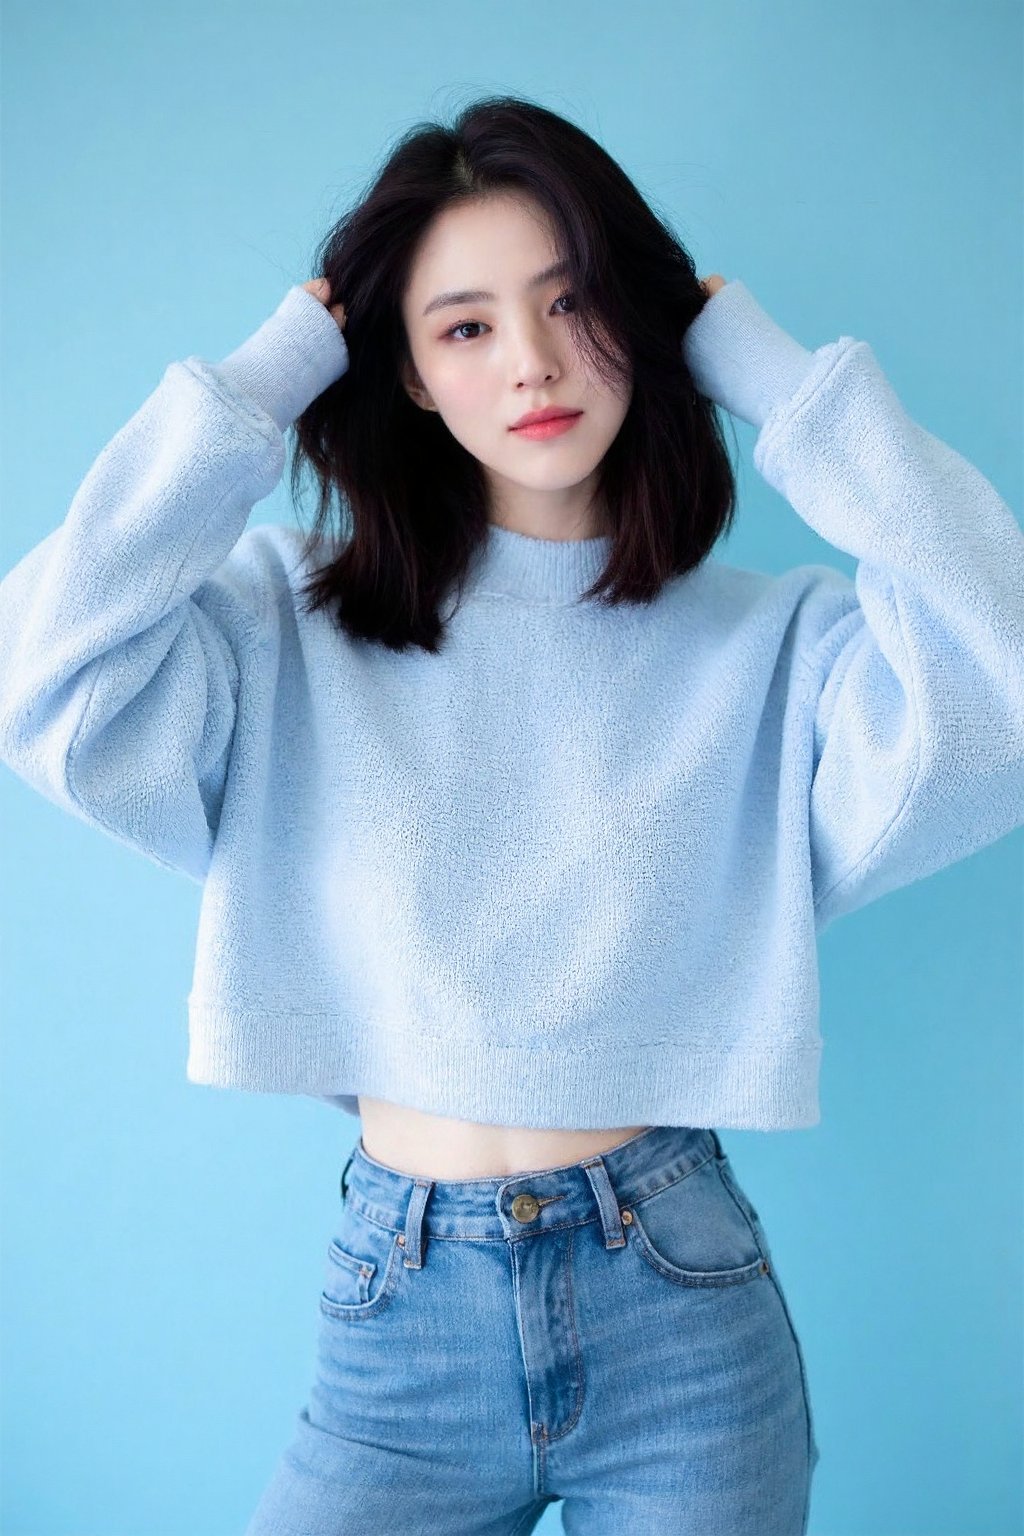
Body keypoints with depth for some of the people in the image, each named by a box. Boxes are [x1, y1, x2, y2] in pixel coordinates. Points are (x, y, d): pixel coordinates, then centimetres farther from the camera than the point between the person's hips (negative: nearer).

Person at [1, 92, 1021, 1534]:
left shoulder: (769, 646, -2)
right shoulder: (297, 631, 0)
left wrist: (781, 380, -9)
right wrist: (263, 378, -8)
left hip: (681, 1317, 0)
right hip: (397, 1314, 1)